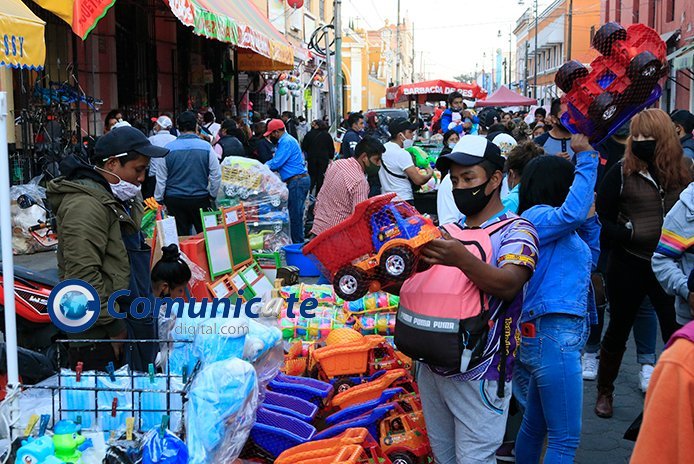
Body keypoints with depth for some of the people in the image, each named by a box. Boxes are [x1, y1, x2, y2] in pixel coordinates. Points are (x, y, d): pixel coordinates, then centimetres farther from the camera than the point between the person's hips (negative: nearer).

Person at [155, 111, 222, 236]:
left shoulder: (168, 149, -5)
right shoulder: (206, 147, -7)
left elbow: (161, 179, 0)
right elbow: (216, 175, -3)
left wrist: (158, 200, 11)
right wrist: (212, 195, 11)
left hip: (174, 201, 1)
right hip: (201, 199, -1)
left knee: (180, 237, 7)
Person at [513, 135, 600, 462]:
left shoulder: (556, 228, 20)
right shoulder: (536, 216, -9)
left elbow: (589, 259, 28)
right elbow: (571, 213, -29)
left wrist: (589, 216, 18)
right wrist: (586, 158, -20)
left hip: (548, 335, 10)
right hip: (553, 334, -10)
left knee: (535, 425, 21)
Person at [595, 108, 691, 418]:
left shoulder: (682, 172, 1)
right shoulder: (623, 172, -6)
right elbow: (601, 218, -4)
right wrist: (627, 234, -18)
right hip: (629, 265, -2)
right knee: (618, 330, 12)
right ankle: (604, 392, 31)